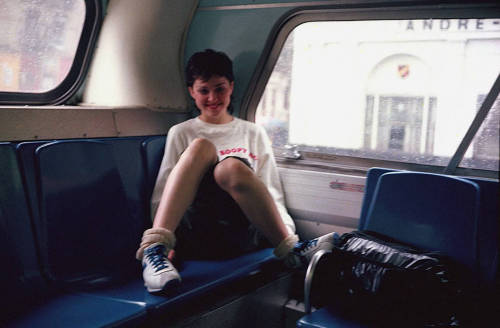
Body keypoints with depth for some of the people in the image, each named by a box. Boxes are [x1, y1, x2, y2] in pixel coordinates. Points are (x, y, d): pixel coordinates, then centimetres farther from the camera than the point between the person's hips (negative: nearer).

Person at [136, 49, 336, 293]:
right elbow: (161, 197, 11)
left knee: (232, 168, -31)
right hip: (195, 234, 0)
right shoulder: (181, 133, 18)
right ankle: (155, 248, -35)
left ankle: (289, 249, -26)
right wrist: (160, 242, -5)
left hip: (242, 233, 0)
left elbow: (273, 193, 17)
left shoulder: (253, 133, 23)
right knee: (200, 147, -26)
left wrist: (288, 235, 1)